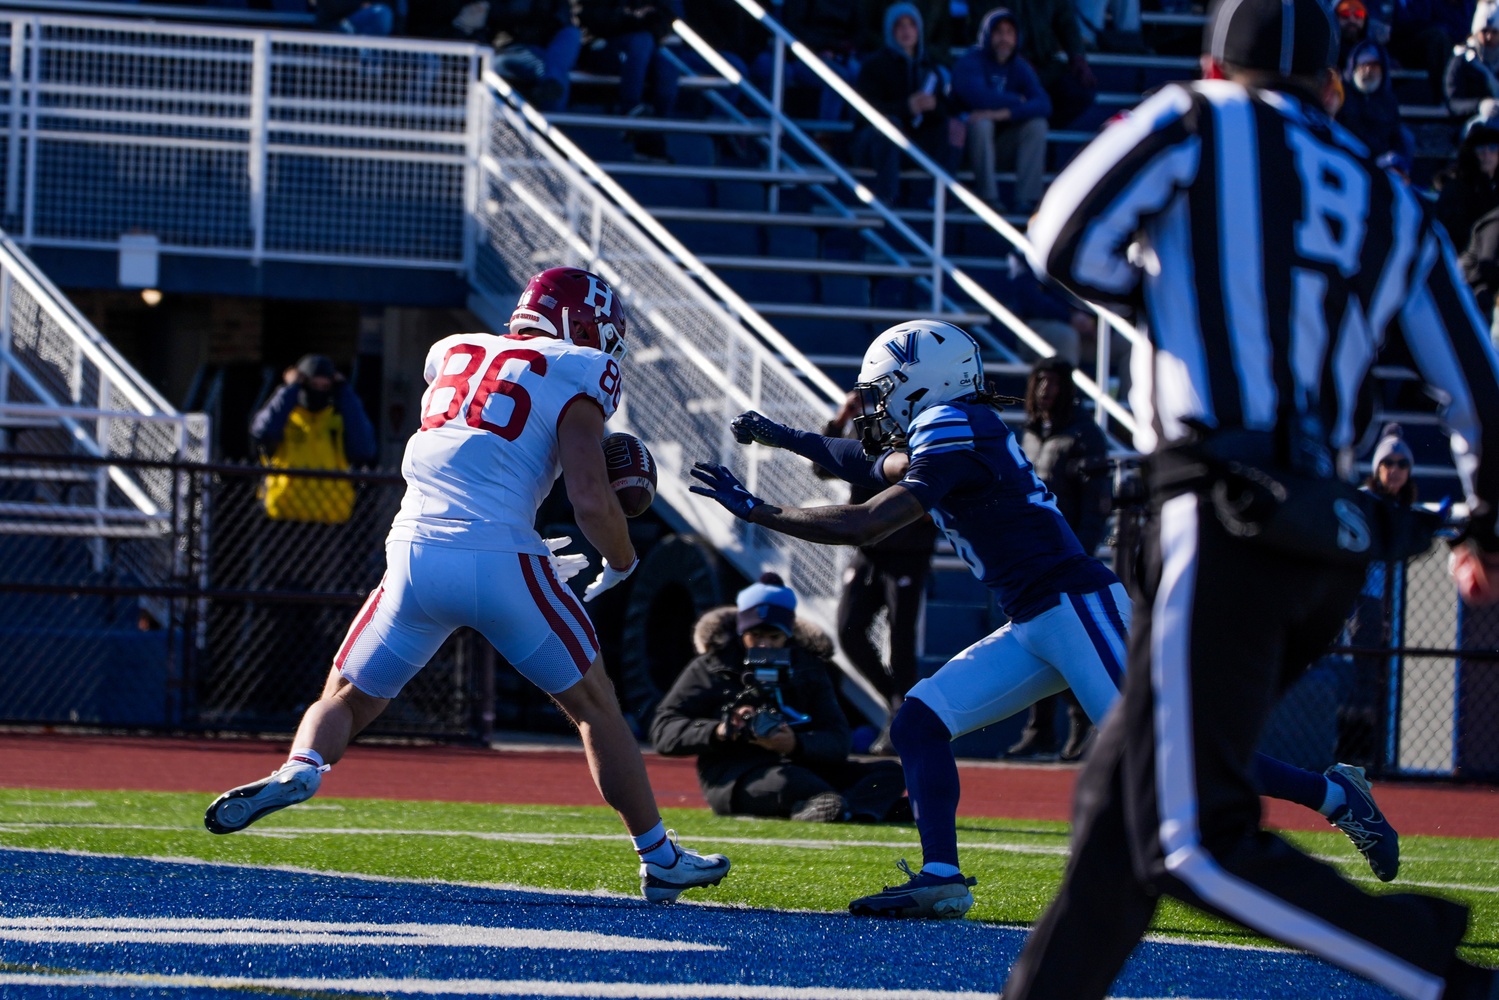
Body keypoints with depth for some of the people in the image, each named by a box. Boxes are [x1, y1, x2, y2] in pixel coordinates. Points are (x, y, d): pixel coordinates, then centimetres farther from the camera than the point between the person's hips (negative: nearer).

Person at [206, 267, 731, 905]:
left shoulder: (454, 353, 20)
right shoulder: (574, 379, 4)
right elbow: (590, 500, -6)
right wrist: (620, 566, 12)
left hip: (416, 554, 3)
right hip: (501, 560, -3)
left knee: (346, 699, 16)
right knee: (595, 707, 15)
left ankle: (300, 769, -15)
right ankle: (659, 859, 19)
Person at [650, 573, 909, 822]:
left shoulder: (808, 669, 16)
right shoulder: (713, 667, 9)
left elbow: (838, 743, 3)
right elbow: (662, 733, 0)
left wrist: (796, 745, -20)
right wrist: (719, 731, -19)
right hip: (732, 780, -5)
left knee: (888, 771, -15)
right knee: (788, 781, -37)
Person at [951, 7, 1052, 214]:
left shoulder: (1020, 67, 1)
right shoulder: (970, 63, -12)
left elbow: (1043, 104, -16)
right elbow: (979, 98, -32)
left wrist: (1005, 113, -33)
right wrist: (1018, 102, -16)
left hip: (1004, 145, 4)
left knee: (1037, 123, -19)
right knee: (982, 123, -34)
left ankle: (1027, 199, -25)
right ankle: (988, 197, -30)